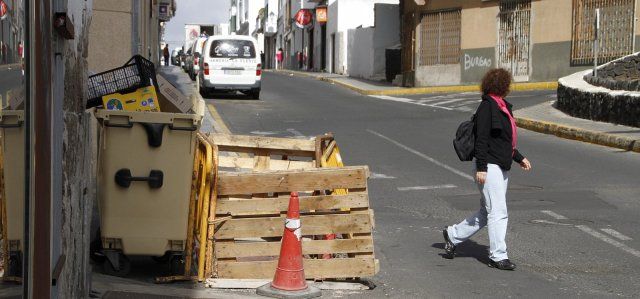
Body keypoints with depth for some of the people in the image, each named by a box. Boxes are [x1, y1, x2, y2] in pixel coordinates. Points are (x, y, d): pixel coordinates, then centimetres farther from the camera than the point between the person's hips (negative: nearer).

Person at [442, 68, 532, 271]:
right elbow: (481, 138, -17)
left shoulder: (502, 106, 17)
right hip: (490, 167, -10)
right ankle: (498, 256, 0)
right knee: (498, 212, -7)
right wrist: (481, 168, -21)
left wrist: (519, 158, 27)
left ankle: (453, 235, 26)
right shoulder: (487, 106, -13)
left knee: (487, 212, 13)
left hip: (501, 168, 10)